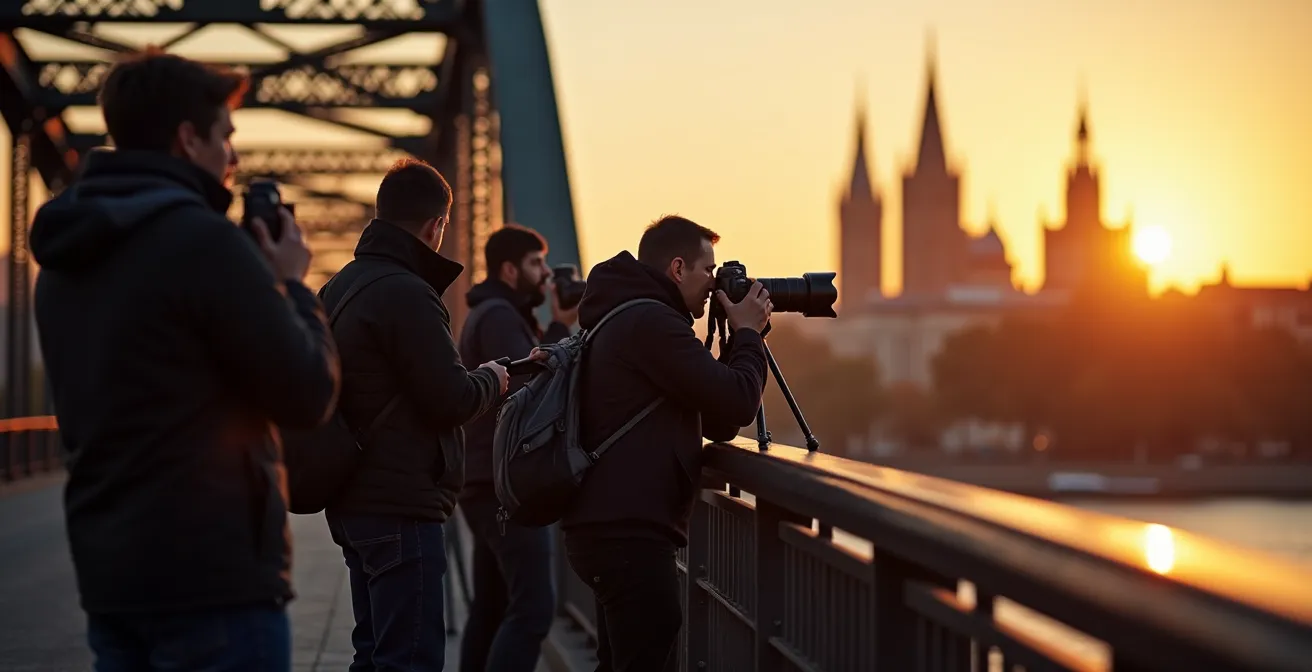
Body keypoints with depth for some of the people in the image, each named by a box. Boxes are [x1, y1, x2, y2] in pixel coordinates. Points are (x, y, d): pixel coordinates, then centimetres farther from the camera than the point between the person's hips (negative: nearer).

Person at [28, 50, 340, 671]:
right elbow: (309, 396, -11)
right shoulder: (205, 239, -14)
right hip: (216, 574, -8)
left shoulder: (64, 259, 11)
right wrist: (290, 284, 5)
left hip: (107, 573, 8)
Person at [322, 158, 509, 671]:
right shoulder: (405, 294, -16)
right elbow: (454, 401, -17)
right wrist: (493, 379, 3)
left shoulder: (340, 286, 13)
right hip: (401, 506, -10)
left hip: (356, 502, 10)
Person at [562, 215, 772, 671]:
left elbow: (715, 419, 23)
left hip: (612, 527, 11)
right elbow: (736, 405, -16)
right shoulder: (651, 323, -13)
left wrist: (741, 339, 15)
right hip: (630, 532, -11)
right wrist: (748, 334, 0)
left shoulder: (628, 320, 19)